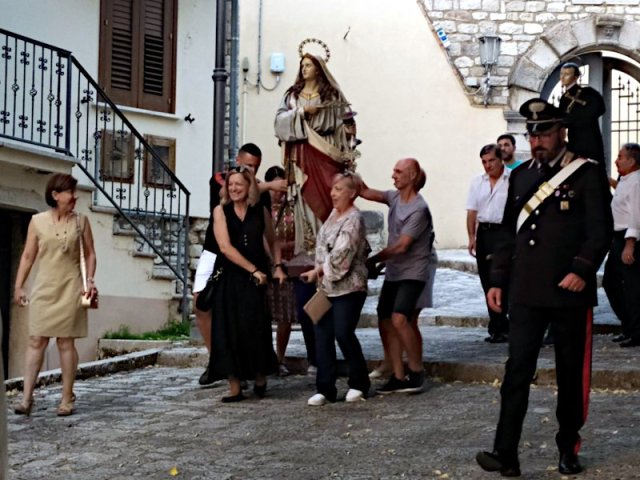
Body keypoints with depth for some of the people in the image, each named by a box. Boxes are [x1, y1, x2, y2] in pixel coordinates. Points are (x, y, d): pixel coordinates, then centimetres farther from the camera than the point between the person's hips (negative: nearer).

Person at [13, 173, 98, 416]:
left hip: (70, 288, 0)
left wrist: (90, 280, -4)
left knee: (66, 342, 2)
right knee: (36, 341, -3)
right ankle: (27, 397, -3)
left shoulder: (81, 221, 3)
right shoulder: (37, 221, 2)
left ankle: (67, 398, 7)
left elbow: (90, 254, 9)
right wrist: (18, 286, 1)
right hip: (43, 288, 0)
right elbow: (28, 256, 5)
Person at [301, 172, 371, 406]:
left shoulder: (353, 220, -15)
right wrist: (320, 273, 10)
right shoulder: (334, 214, 13)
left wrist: (319, 271, -12)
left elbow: (341, 255, -21)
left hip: (348, 288, -8)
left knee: (344, 334, -7)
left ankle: (359, 384, 12)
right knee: (323, 335, 3)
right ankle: (325, 389, 6)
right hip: (328, 287, 8)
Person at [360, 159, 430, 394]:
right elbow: (367, 193, 3)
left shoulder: (418, 209, -18)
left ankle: (417, 371, -9)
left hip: (411, 273, -8)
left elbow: (401, 246, -20)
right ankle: (399, 377, 11)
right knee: (385, 321, 5)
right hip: (392, 272, 8)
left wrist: (372, 260, -14)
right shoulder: (395, 197, 7)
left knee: (399, 319, -23)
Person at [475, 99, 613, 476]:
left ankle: (569, 448, 20)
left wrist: (581, 270, -20)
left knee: (572, 373, 7)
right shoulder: (521, 176, 12)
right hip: (526, 292, 3)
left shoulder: (587, 174, -3)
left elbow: (601, 230, -7)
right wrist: (498, 280, 11)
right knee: (517, 371, -4)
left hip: (569, 291, -3)